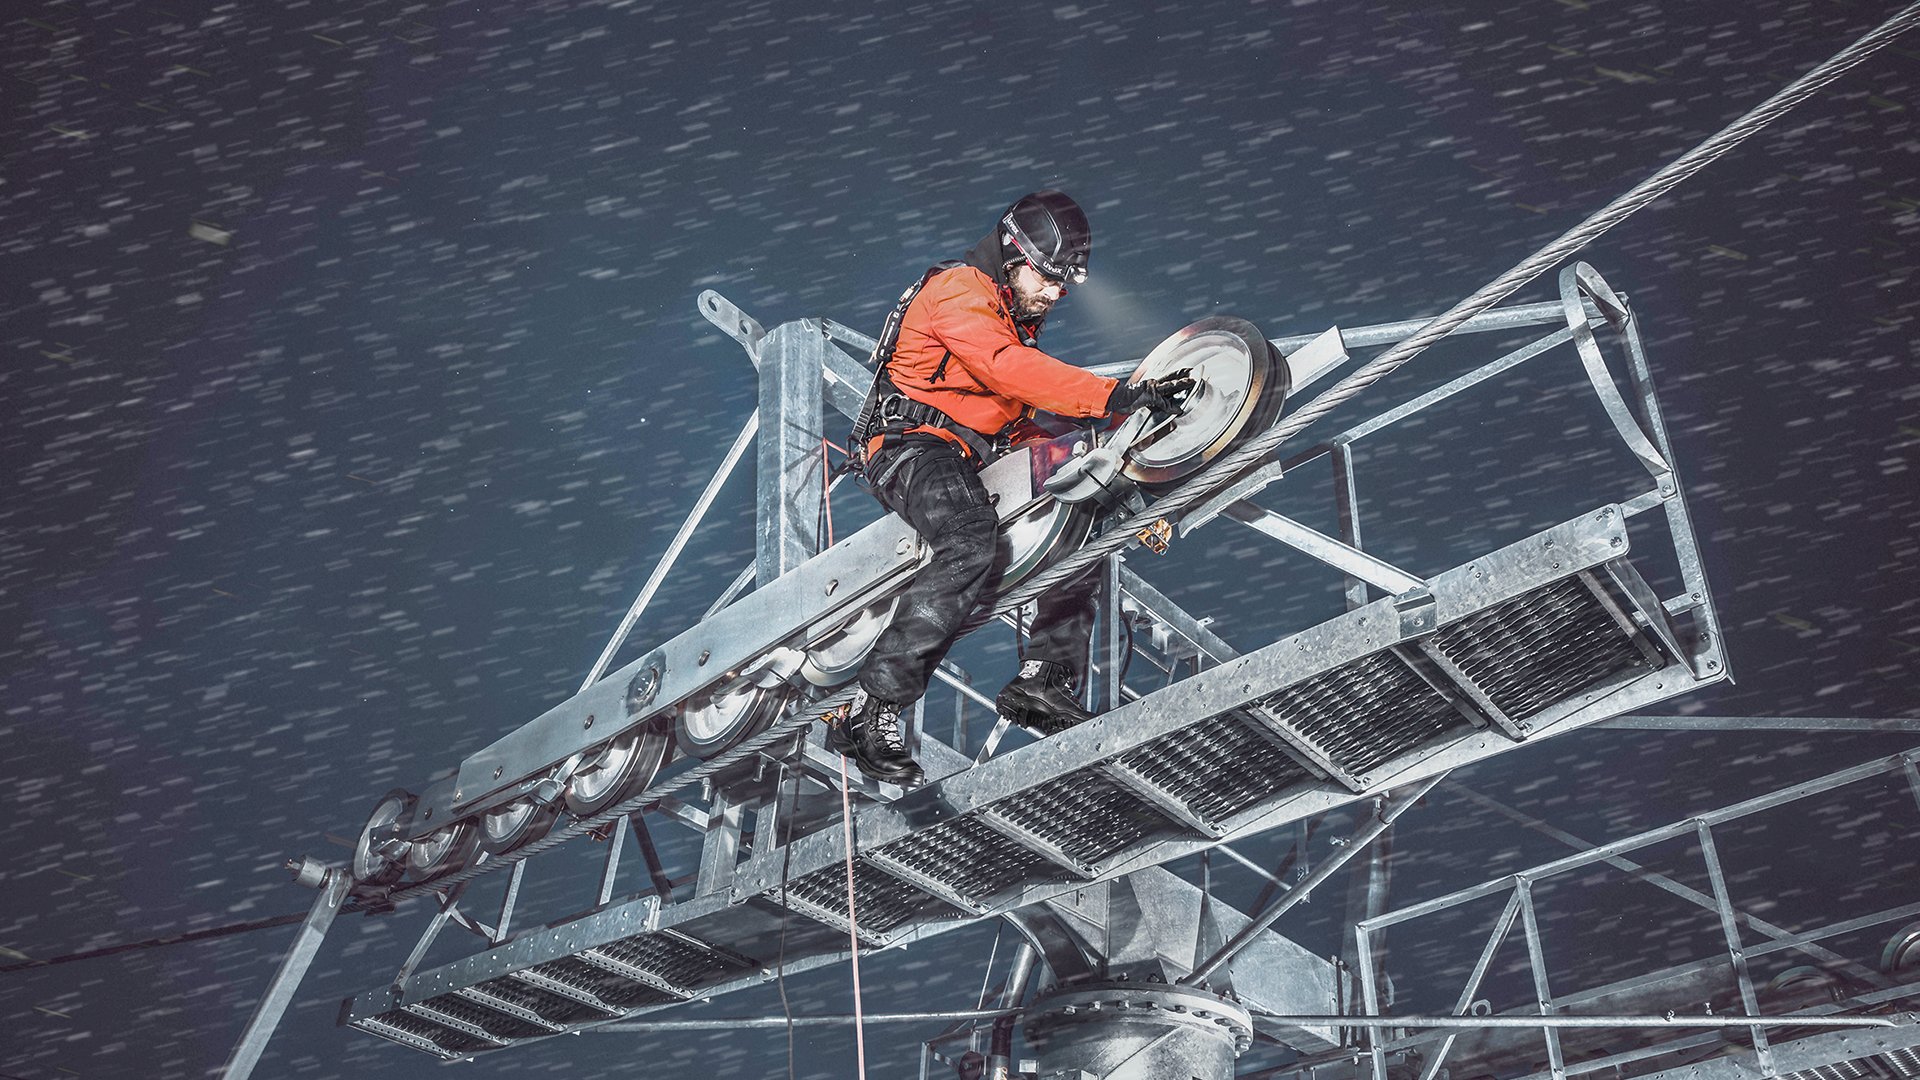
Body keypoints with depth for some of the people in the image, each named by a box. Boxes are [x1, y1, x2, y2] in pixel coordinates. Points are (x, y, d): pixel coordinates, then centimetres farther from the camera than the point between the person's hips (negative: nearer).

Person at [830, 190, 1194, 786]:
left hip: (978, 456, 10)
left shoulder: (1018, 316, 21)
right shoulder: (958, 291, -11)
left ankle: (1043, 681, 7)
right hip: (912, 446, -10)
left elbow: (1026, 401, 27)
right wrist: (1118, 395, -36)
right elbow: (1010, 369, -28)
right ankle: (873, 709, -38)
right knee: (973, 546, -36)